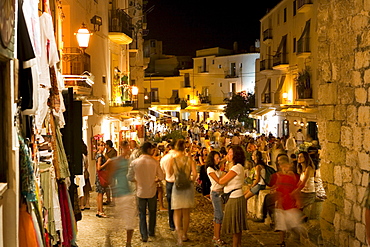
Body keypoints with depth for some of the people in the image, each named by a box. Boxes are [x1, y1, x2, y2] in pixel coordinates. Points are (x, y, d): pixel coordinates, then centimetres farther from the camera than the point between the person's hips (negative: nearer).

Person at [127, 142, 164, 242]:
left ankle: (144, 236, 10)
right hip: (152, 191, 0)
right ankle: (151, 232, 32)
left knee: (142, 214, 10)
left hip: (141, 191, 0)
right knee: (152, 212, 20)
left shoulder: (134, 162, -12)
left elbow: (129, 177, -6)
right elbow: (161, 176, -6)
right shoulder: (155, 162, -13)